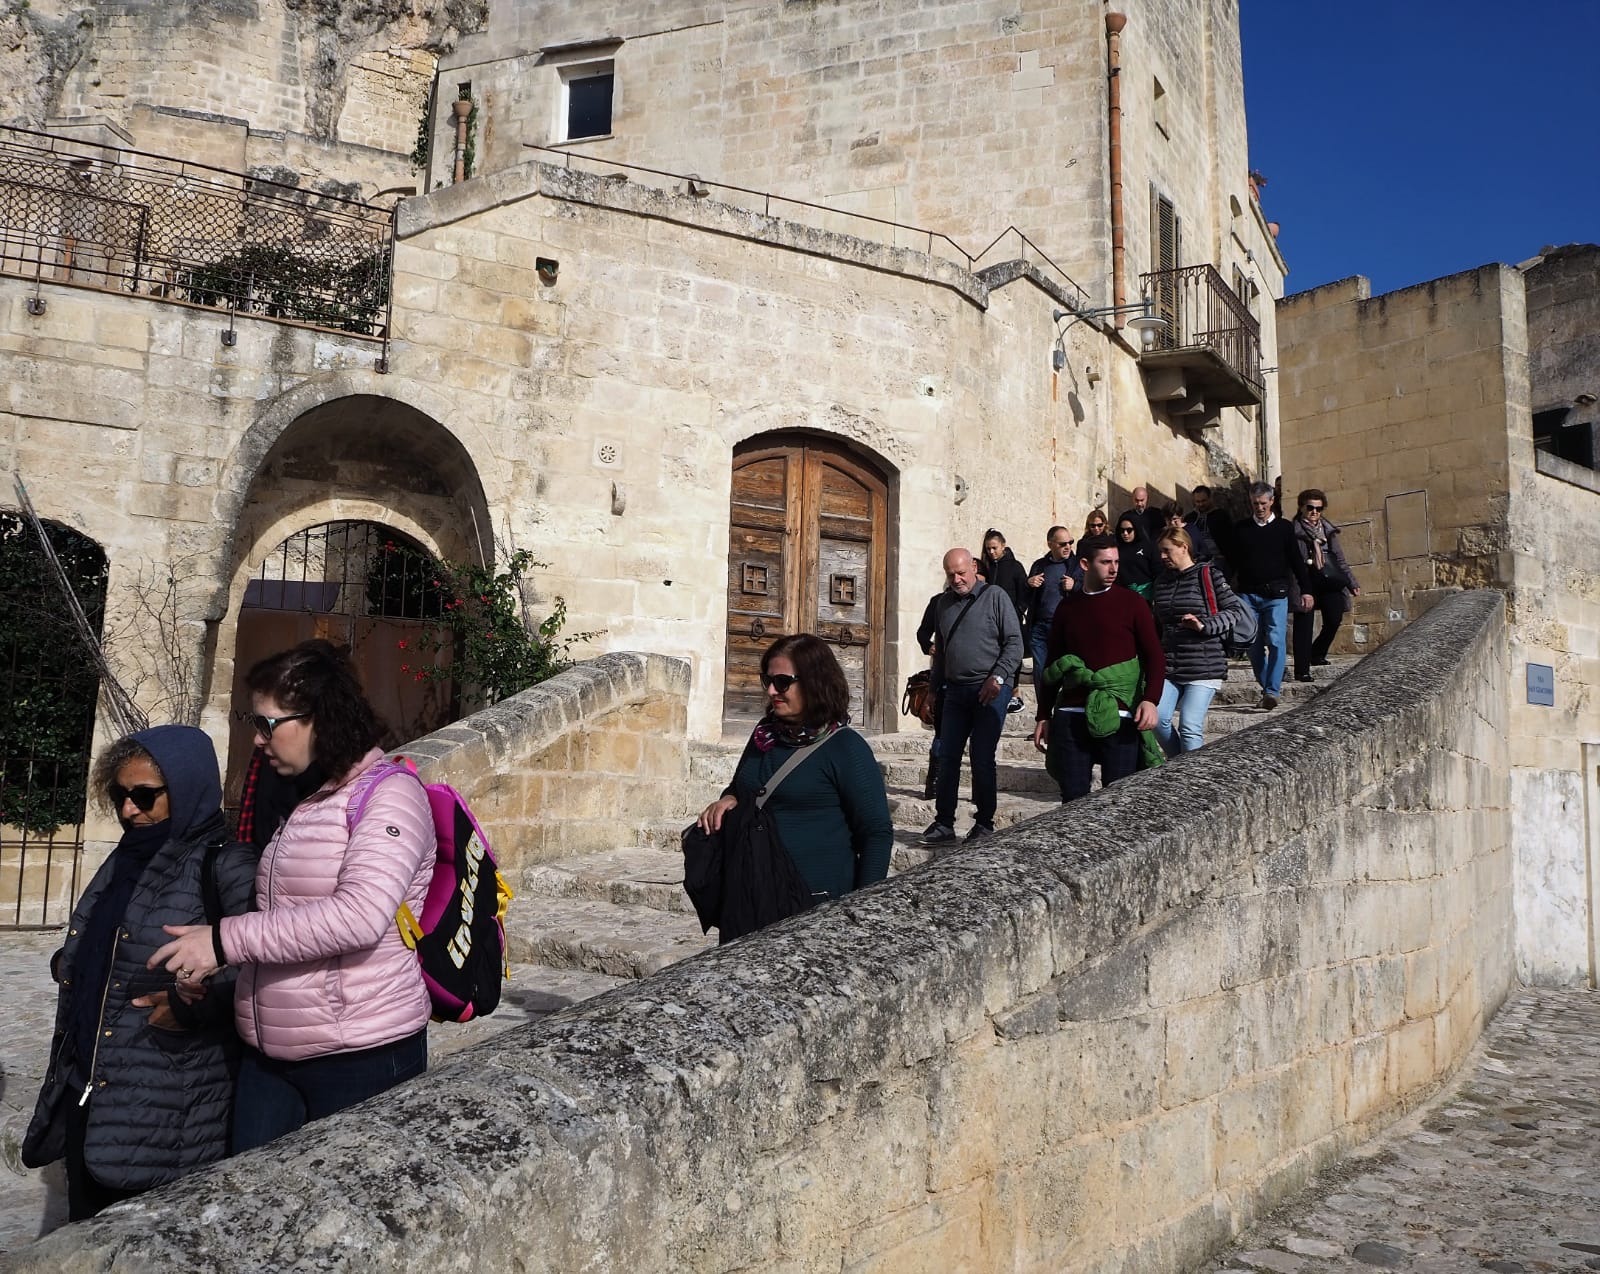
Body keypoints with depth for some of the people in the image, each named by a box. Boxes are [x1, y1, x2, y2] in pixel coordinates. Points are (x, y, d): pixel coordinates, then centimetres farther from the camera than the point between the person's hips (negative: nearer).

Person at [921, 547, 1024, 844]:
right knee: (947, 758, 4)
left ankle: (984, 823, 10)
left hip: (990, 690, -5)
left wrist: (998, 677, -16)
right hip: (955, 691, 5)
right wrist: (936, 687, 19)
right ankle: (944, 822, 12)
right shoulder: (944, 602, 14)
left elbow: (1015, 642, -6)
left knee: (982, 760, -2)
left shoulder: (995, 597, -3)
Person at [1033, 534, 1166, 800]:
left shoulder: (1130, 602, 4)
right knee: (1073, 800, 1)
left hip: (1120, 717, -2)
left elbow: (1155, 656, 0)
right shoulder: (1067, 608, 12)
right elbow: (1053, 666, 17)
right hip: (1071, 716, 2)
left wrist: (1151, 700, -15)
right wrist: (1043, 716, 13)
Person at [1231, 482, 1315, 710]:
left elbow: (1296, 561, 7)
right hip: (1248, 594, 2)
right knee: (1254, 644, 3)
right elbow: (1233, 561, 12)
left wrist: (1306, 590, 2)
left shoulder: (1284, 528, 6)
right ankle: (1266, 686, 16)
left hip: (1276, 594, -2)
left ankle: (1272, 691, -12)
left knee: (1276, 641, -11)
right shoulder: (1241, 528, 9)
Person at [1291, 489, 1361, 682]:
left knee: (1334, 619, -4)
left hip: (1328, 582, 5)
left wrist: (1352, 583, 20)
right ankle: (1302, 670, -1)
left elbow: (1339, 558, 22)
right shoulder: (1293, 530, -1)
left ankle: (1317, 654, 21)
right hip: (1305, 581, -5)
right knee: (1304, 625, -5)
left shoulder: (1328, 530, 17)